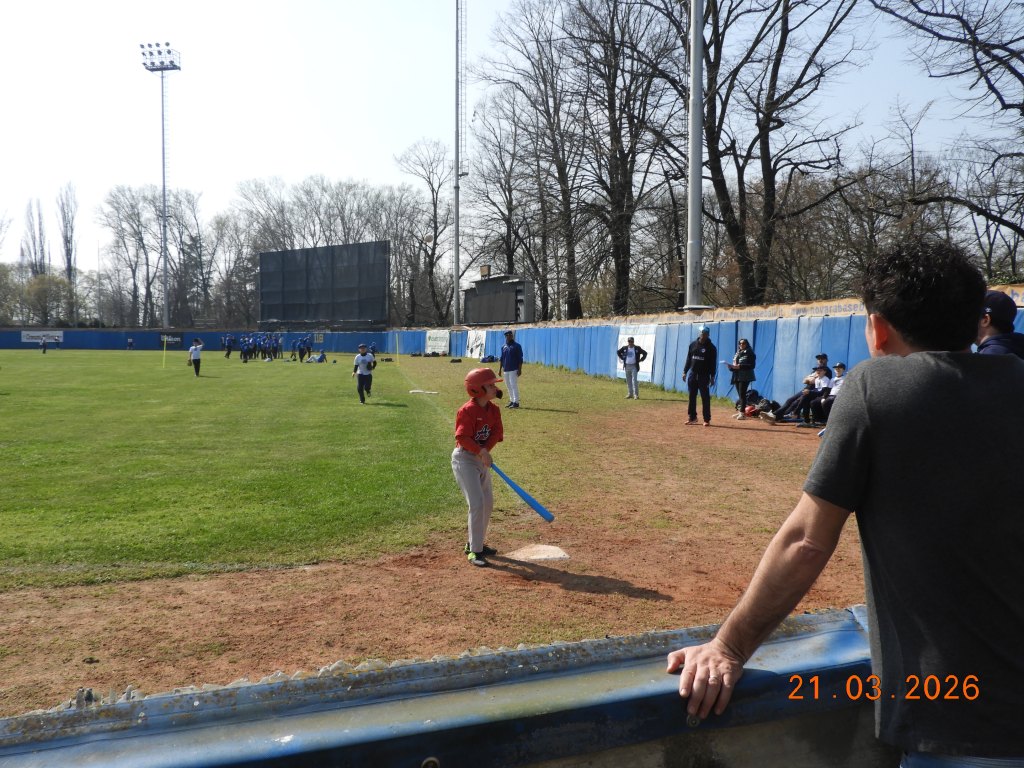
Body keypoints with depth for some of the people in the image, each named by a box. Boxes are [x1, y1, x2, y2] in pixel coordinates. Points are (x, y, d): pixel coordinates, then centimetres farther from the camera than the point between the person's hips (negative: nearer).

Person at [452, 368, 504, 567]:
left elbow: (497, 432, -2)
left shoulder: (494, 409, 3)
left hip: (482, 459, 9)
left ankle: (476, 543, 30)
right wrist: (481, 451, -30)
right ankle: (474, 551, -4)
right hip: (464, 458, -8)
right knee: (477, 503, -13)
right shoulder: (468, 410, -19)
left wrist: (485, 450, -16)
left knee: (488, 502, 15)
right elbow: (462, 437, -24)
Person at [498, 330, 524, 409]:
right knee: (509, 386, 10)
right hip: (506, 370, 6)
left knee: (514, 385, -10)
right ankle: (511, 401, 17)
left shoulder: (516, 346, -4)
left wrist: (520, 369, -14)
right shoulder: (504, 347, 14)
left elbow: (520, 359, -8)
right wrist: (500, 369, 13)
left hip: (514, 370, -6)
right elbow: (501, 359, 18)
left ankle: (516, 402, -8)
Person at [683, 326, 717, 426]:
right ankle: (692, 417, 18)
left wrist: (712, 377, -10)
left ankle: (707, 419, 3)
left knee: (705, 397, -2)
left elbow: (713, 363, -5)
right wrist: (685, 372, 7)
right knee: (692, 396, 8)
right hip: (693, 374, 4)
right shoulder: (693, 344, 8)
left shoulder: (711, 347, -4)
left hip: (704, 376, -4)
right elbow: (688, 359, 12)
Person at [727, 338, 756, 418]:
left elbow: (752, 365, -13)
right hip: (737, 376, 7)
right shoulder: (737, 354, 20)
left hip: (745, 377, -7)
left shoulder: (750, 353, -3)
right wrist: (731, 366, 0)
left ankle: (742, 413, -13)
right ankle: (740, 411, 14)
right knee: (740, 394, 9)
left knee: (742, 394, -12)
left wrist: (740, 366, -20)